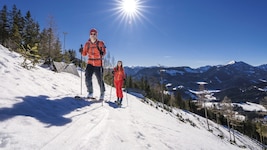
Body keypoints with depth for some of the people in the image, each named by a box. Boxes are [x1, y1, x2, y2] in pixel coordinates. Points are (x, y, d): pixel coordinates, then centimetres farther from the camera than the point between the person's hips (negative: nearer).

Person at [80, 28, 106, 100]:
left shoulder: (100, 43, -4)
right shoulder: (87, 44, 6)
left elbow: (104, 51, -2)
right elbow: (84, 54, 12)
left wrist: (102, 53, -24)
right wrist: (82, 51, -8)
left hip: (98, 64, -3)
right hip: (90, 63, 3)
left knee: (100, 79, 2)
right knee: (88, 78, -10)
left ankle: (102, 93, 24)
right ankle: (90, 93, 7)